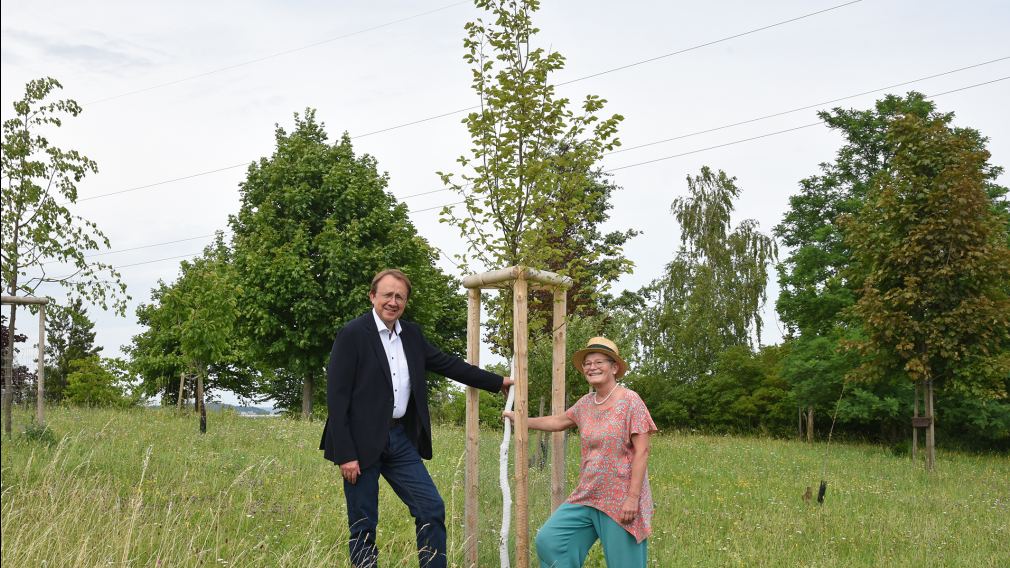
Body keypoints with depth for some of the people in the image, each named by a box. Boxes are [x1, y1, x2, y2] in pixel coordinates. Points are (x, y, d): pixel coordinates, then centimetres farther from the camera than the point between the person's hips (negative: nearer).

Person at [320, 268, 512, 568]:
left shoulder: (412, 334, 10)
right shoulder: (352, 334, -10)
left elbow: (447, 363, 19)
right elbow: (336, 396, -13)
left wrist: (498, 382, 20)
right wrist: (345, 454, -17)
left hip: (400, 439, 6)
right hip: (362, 442, -6)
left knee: (432, 509, 2)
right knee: (363, 525, 1)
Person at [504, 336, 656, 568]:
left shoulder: (630, 400, -11)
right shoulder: (585, 403, 8)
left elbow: (642, 452, -15)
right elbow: (558, 421, 27)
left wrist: (633, 497, -19)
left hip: (621, 500, -7)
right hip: (587, 496, 7)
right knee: (549, 540, 3)